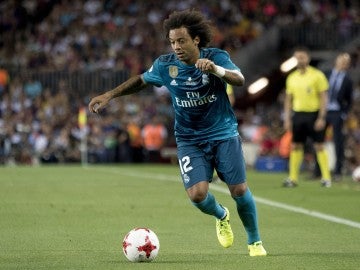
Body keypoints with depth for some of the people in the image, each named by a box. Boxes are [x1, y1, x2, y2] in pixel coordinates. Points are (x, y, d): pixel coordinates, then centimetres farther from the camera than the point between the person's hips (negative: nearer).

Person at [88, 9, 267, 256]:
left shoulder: (217, 57, -12)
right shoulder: (165, 65, -6)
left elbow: (240, 79, -29)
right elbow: (141, 80, 12)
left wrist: (215, 69, -48)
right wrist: (109, 95, 5)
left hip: (224, 135, -1)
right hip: (189, 140, 1)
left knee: (240, 190, -8)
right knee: (197, 193, -17)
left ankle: (255, 242, 17)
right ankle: (221, 217, 19)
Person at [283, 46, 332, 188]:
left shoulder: (317, 75, -4)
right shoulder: (292, 78, 10)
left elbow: (323, 98, -6)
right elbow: (288, 99, 14)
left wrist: (321, 118, -13)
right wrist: (287, 119, 7)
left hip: (313, 113, -4)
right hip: (298, 114, 4)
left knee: (319, 146, -4)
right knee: (296, 146, 3)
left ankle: (326, 177, 1)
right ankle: (293, 178, 6)